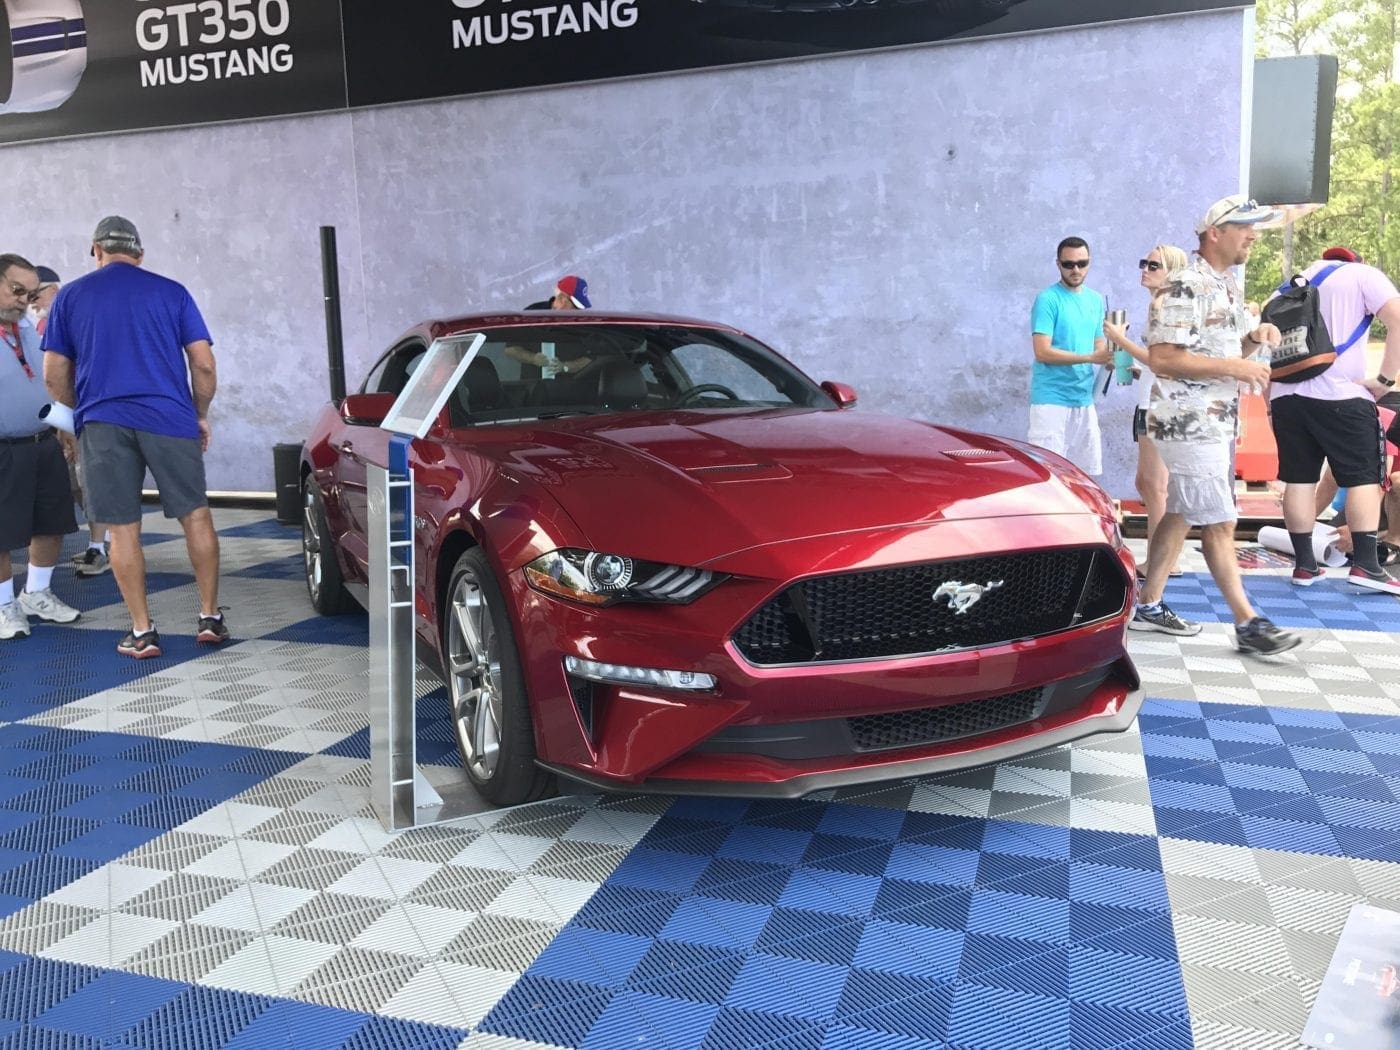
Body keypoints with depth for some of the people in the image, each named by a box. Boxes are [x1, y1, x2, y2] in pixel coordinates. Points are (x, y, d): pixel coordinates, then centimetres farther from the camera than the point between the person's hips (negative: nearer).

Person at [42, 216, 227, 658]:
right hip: (169, 418, -1)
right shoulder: (171, 292, 7)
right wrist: (200, 415, 14)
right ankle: (210, 617, 11)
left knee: (122, 528, 6)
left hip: (102, 423, 1)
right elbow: (204, 364, 1)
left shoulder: (70, 295, 10)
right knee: (195, 515, 10)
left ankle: (141, 631, 9)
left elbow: (54, 375, 9)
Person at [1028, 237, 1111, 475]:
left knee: (1083, 471, 9)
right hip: (1052, 398, -6)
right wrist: (1090, 358, -18)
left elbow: (1098, 345, 20)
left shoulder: (1096, 300, 14)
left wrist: (1113, 357, -3)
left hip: (1084, 398, 7)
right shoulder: (1048, 299, -7)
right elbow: (1042, 352, -14)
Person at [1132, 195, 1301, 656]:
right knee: (1219, 523, -6)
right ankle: (1248, 623, 0)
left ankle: (1148, 605, 20)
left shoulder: (1230, 286, 16)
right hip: (1188, 424, -10)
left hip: (1218, 422, 10)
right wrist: (1233, 368, -21)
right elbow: (1161, 357, -22)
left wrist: (1255, 338, 4)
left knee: (1180, 515, 12)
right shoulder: (1186, 287, -15)